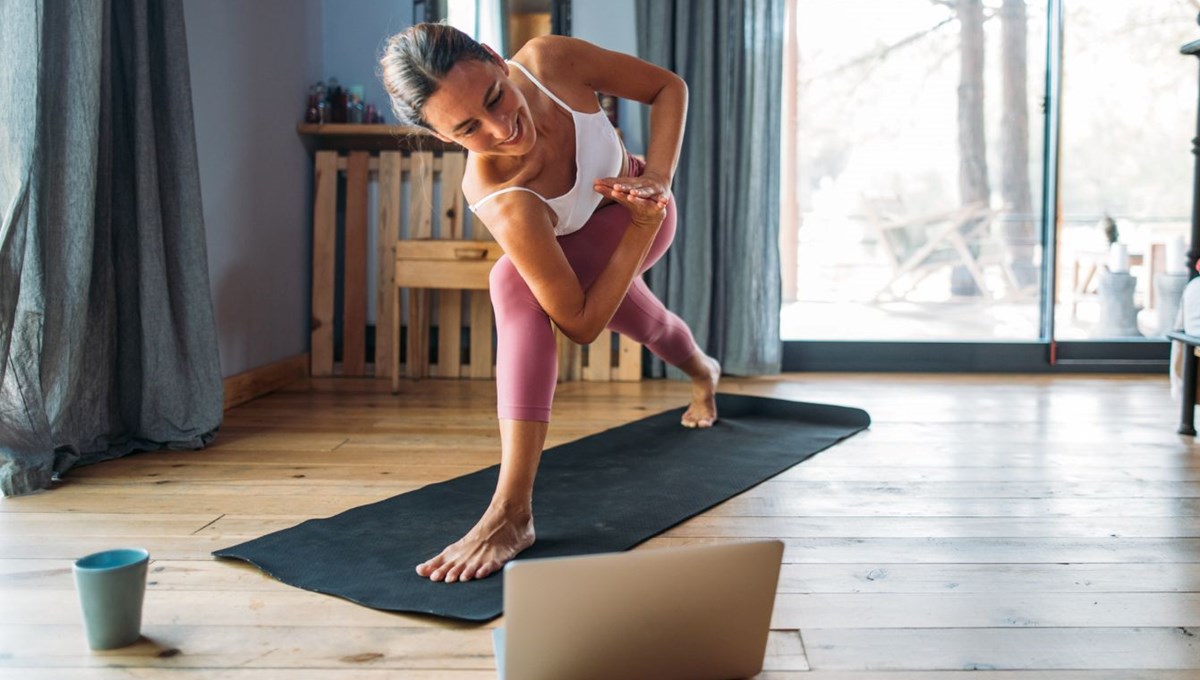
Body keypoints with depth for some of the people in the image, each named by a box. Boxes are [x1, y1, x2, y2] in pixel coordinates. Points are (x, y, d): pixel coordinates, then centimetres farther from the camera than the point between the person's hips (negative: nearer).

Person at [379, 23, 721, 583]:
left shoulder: (549, 59, -35)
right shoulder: (502, 203, -43)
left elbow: (669, 87, -18)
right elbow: (581, 323, -36)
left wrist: (658, 177, -31)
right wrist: (645, 225, -34)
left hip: (643, 210, 0)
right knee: (645, 324, 20)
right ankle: (702, 374, 56)